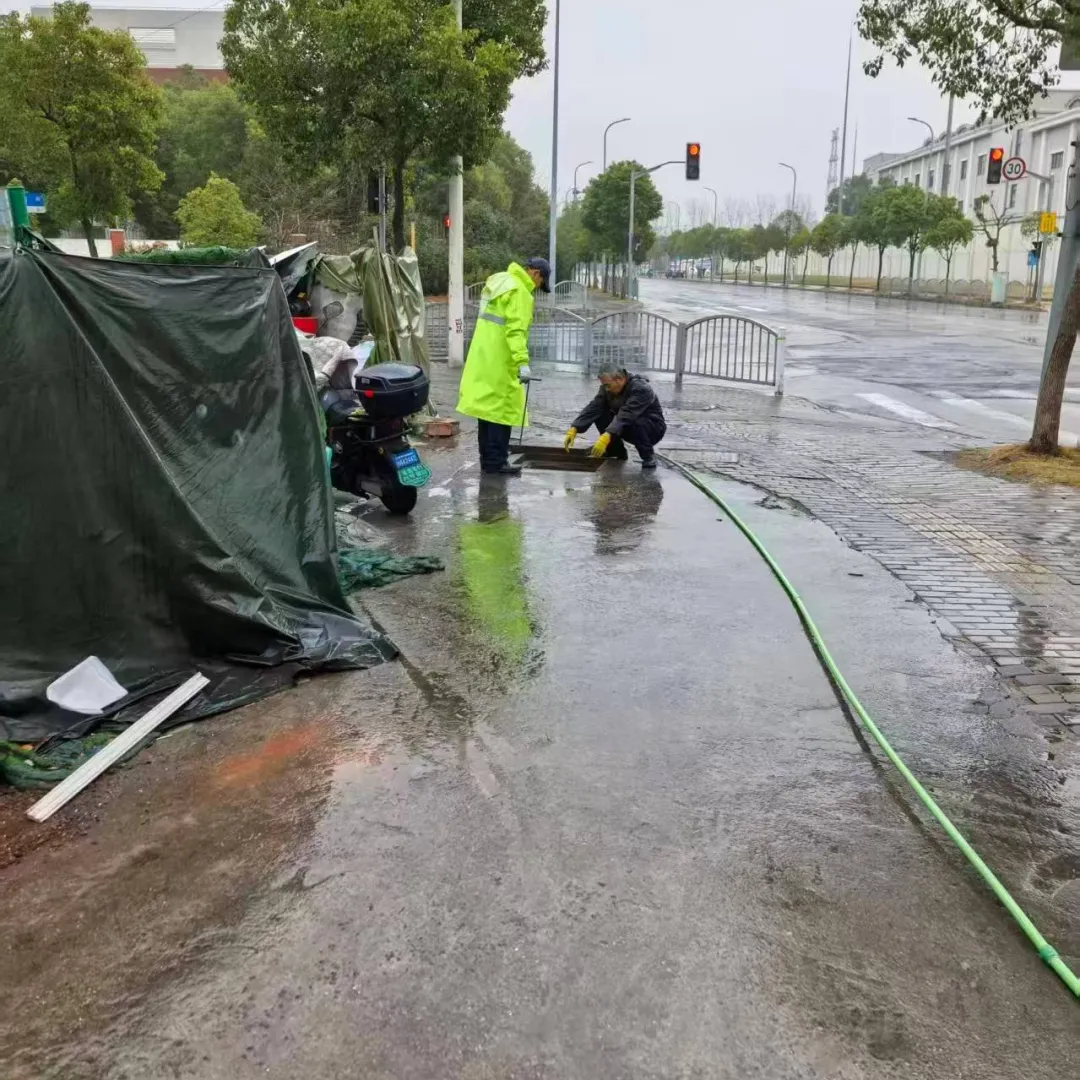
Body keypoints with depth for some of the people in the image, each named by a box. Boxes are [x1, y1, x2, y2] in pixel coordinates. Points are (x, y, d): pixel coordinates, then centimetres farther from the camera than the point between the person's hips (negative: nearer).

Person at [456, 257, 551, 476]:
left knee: (488, 406, 13)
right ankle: (495, 461, -2)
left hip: (483, 358, 10)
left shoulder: (499, 280, 15)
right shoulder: (519, 291, -15)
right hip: (499, 362, -10)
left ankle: (488, 458, 20)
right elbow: (516, 330, -25)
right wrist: (522, 362, -31)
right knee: (502, 409, -4)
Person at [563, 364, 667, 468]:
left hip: (654, 429, -6)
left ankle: (648, 456, -15)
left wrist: (607, 436, -54)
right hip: (629, 429, 6)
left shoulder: (641, 389, -30)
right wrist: (574, 429, -32)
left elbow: (626, 416, -42)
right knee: (600, 415, -14)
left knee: (635, 423, -39)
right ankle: (617, 451, 2)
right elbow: (593, 408, -19)